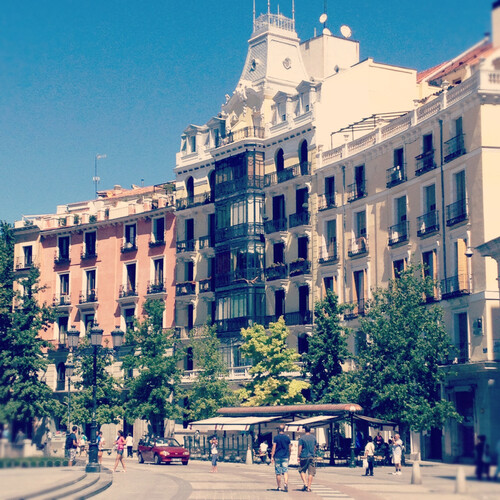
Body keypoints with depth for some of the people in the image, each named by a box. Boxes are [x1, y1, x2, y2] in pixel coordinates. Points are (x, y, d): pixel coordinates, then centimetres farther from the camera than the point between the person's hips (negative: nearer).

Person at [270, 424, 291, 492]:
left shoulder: (276, 437, -5)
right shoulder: (287, 438, 3)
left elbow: (274, 448, -9)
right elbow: (290, 449, 8)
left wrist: (272, 457, -5)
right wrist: (288, 456, 22)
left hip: (277, 457, -1)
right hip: (285, 457, 1)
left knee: (278, 473, 6)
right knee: (285, 471, -1)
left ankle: (279, 487, 11)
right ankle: (285, 483, -24)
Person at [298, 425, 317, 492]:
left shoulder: (302, 438, -5)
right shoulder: (313, 438, 6)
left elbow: (300, 448, -8)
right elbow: (315, 447, 14)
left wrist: (299, 456, 1)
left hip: (304, 457, -3)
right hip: (311, 457, 3)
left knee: (302, 471, 11)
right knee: (311, 472, 4)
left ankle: (305, 483, -7)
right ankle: (309, 487, 2)